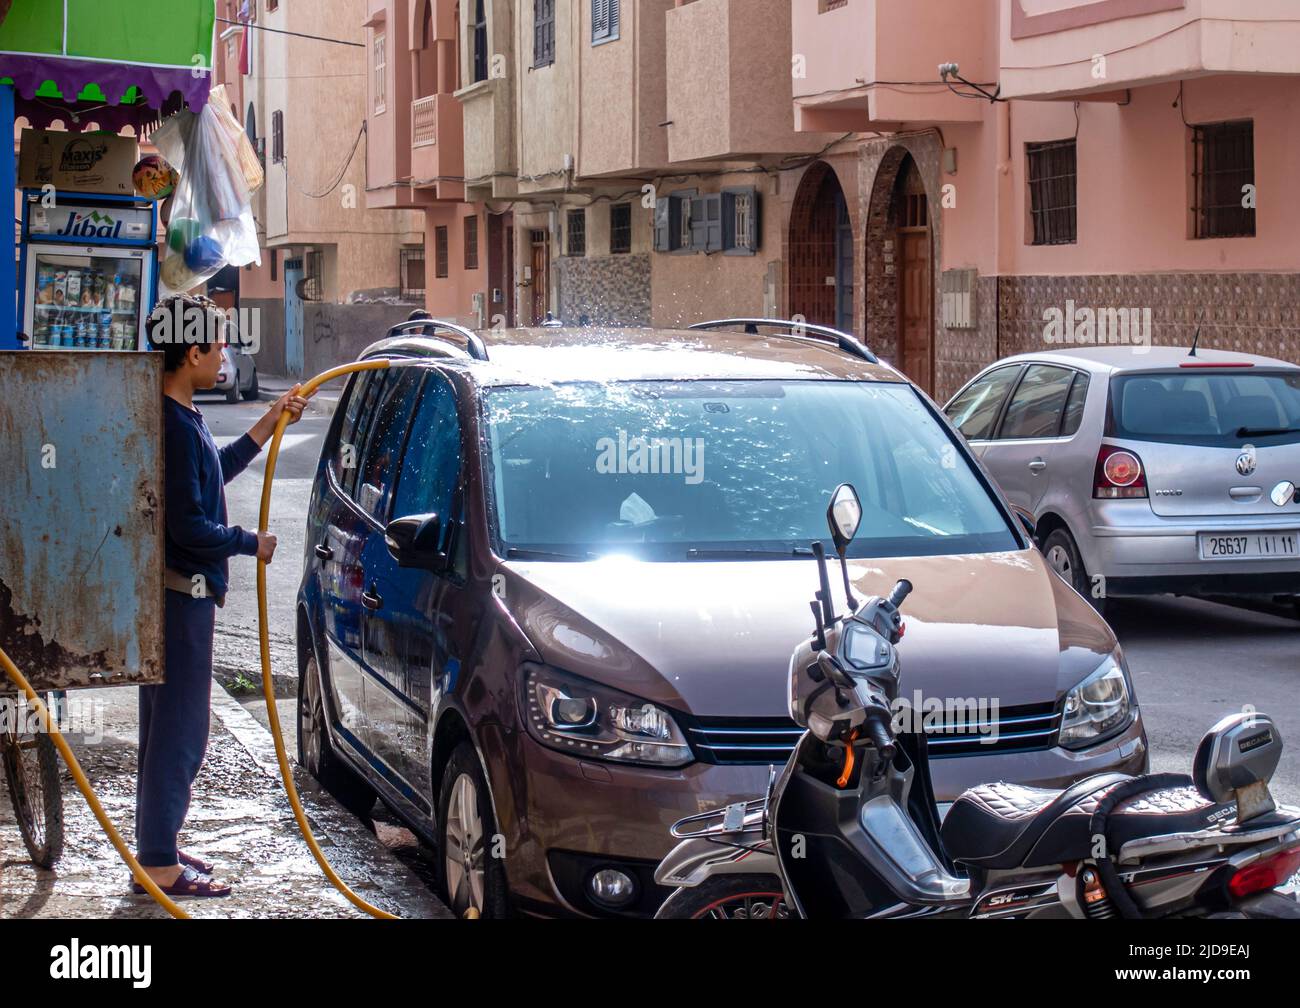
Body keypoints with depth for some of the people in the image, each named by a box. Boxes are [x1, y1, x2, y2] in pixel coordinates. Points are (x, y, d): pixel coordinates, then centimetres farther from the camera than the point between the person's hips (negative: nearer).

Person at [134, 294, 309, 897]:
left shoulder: (177, 418, 11)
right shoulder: (174, 425, -21)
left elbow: (211, 476, 27)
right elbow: (189, 526, -24)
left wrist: (266, 427, 25)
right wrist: (251, 543, -8)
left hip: (175, 591, 11)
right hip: (180, 594, -11)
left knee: (168, 727, 18)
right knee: (178, 732, -5)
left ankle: (157, 847, 27)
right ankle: (158, 865, 0)